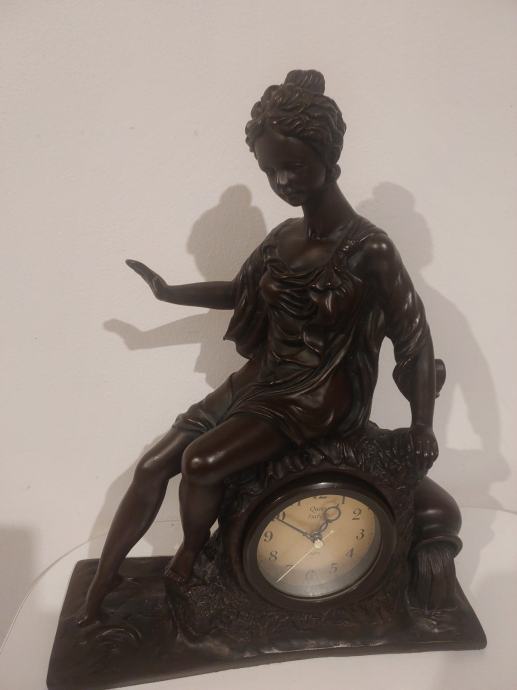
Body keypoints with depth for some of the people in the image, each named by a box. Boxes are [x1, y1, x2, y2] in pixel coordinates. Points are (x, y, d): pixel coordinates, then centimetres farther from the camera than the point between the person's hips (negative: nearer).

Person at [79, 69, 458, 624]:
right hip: (260, 380, 7)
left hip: (316, 398, -6)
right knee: (153, 464, 0)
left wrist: (422, 424, -14)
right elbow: (238, 292, 18)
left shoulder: (369, 250, -17)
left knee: (201, 462, -24)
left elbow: (415, 338, -11)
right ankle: (99, 588, 17)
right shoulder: (284, 237, 3)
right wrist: (169, 293, 10)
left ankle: (189, 561, 9)